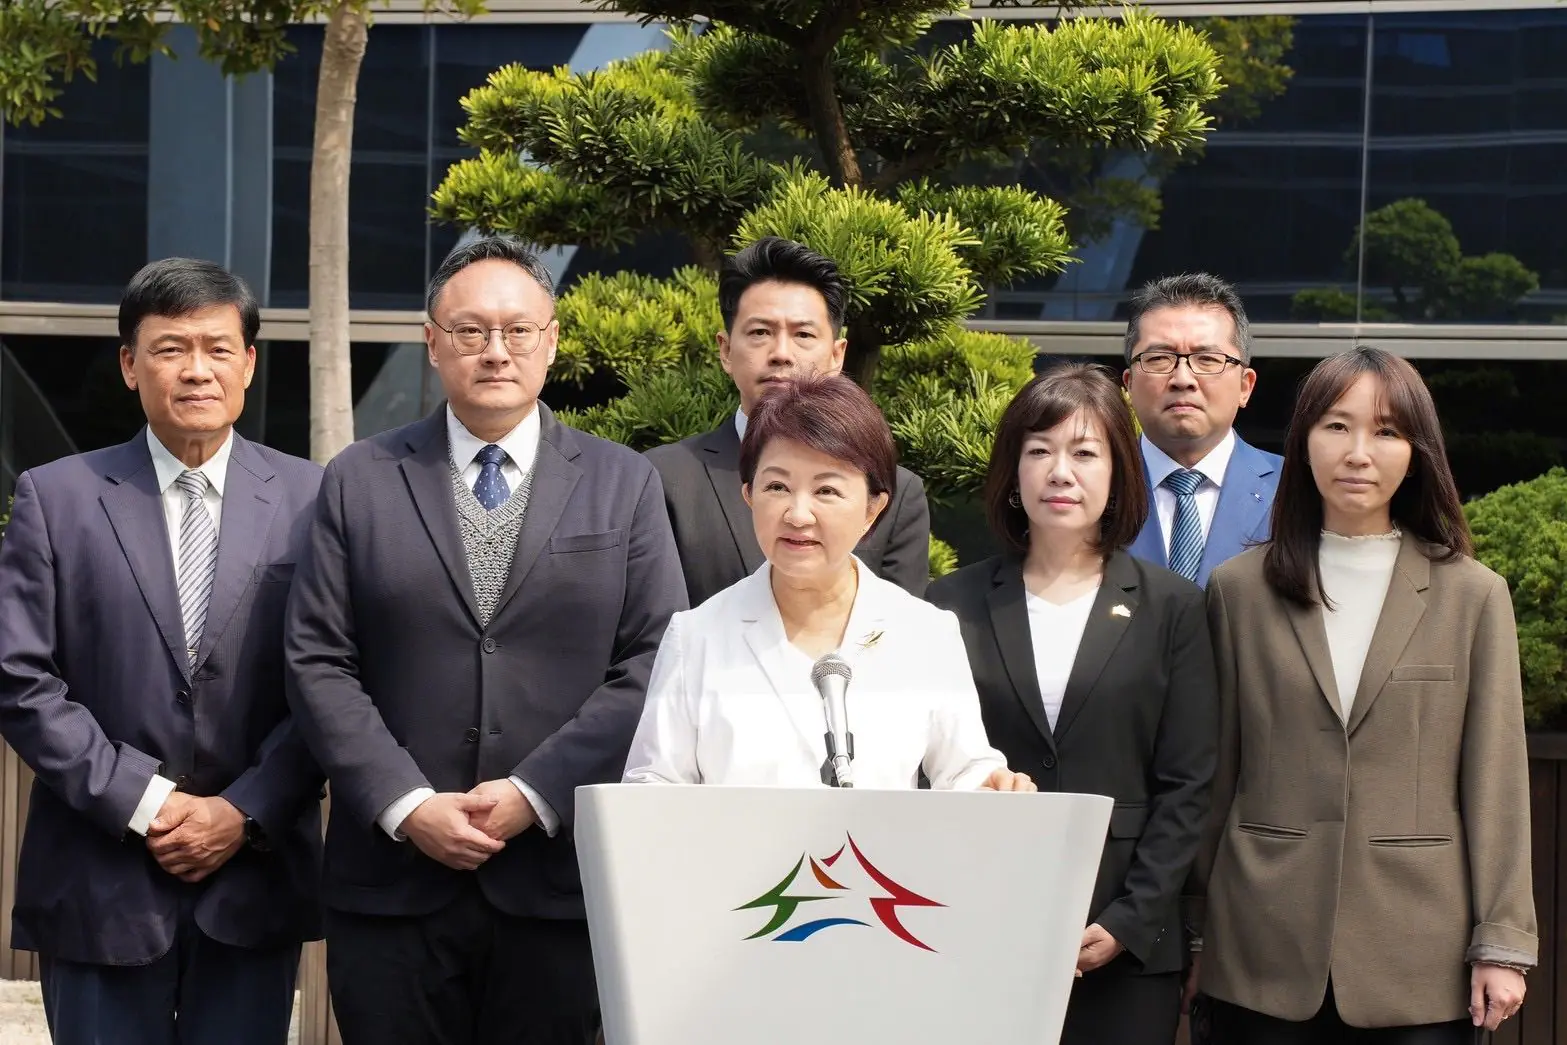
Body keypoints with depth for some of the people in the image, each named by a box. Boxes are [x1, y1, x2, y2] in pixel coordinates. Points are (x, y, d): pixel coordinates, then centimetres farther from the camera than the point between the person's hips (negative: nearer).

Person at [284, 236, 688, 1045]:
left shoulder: (625, 484, 7)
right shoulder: (360, 481, 7)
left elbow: (654, 664, 0)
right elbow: (319, 663, 2)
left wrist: (537, 794, -10)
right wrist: (406, 805, -10)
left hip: (559, 879, 0)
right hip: (392, 883, 0)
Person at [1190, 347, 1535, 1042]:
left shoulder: (1473, 596, 3)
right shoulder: (1239, 589, 6)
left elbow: (1496, 782, 2)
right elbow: (1216, 772, 9)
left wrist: (1501, 945, -2)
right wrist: (1196, 923, 9)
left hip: (1421, 954, -1)